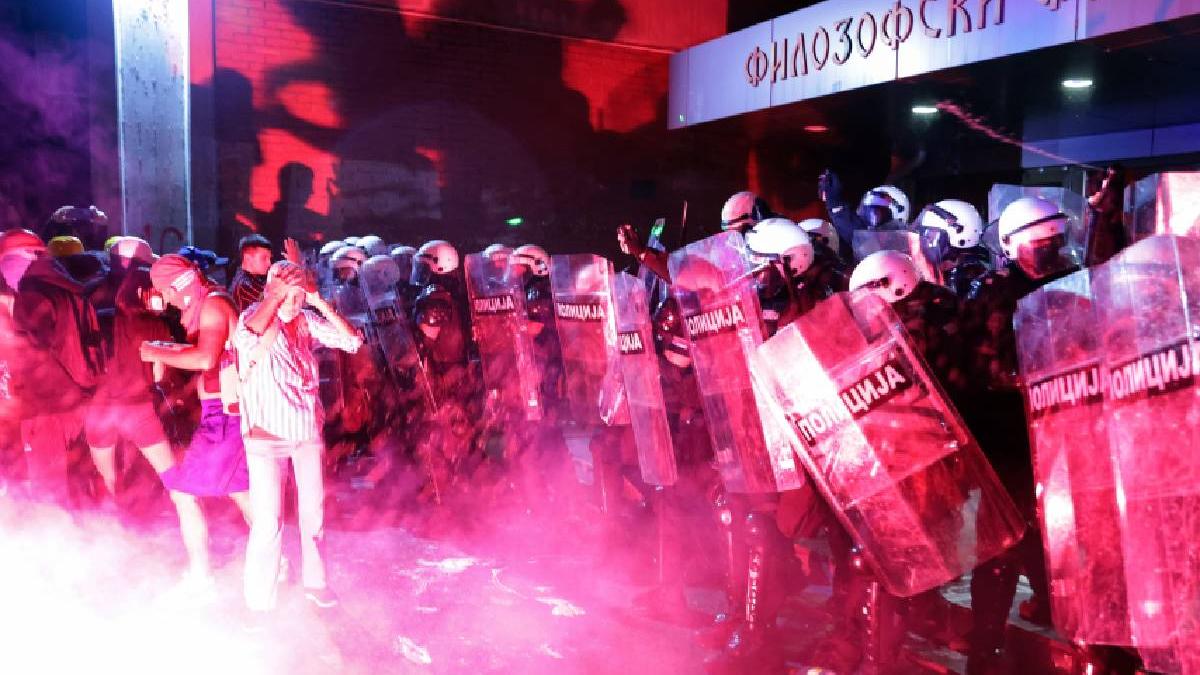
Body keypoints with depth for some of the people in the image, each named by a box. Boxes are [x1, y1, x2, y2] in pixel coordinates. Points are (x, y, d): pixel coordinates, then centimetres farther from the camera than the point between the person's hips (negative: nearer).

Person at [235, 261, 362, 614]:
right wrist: (274, 295, -25)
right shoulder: (255, 316, -10)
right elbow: (247, 336, -34)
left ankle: (314, 581, 32)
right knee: (268, 521, -6)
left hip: (308, 429, 5)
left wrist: (319, 302, -11)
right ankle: (259, 601, 11)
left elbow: (353, 341, -6)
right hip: (266, 433, -4)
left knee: (313, 511, 14)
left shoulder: (306, 321, 2)